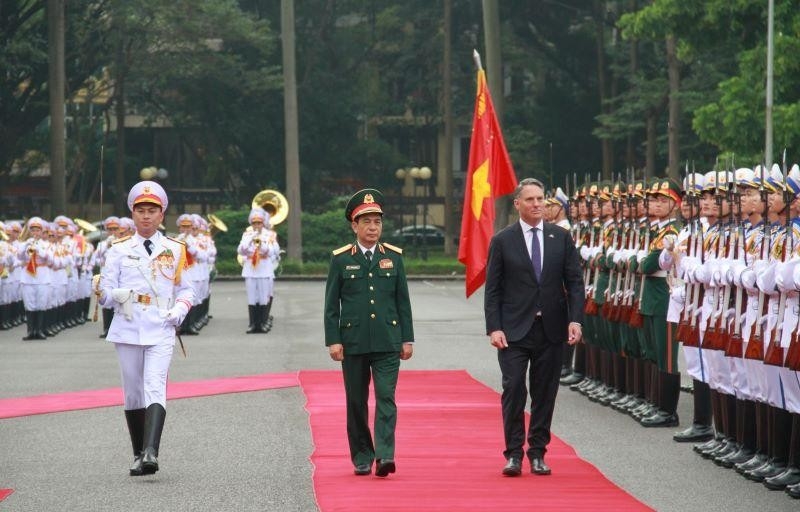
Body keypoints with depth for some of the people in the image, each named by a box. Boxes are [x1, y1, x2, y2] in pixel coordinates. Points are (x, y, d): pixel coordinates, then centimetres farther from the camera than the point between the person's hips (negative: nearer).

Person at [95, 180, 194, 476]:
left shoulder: (174, 250, 9)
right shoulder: (119, 250, 8)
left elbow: (186, 289, 16)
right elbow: (106, 295, 5)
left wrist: (180, 310, -4)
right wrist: (106, 293, -19)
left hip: (161, 331, -1)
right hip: (128, 330, 1)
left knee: (155, 387, -17)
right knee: (133, 393, 6)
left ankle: (151, 452, -30)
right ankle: (138, 455, 18)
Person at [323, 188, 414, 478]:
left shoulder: (393, 257, 7)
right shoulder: (341, 259, 2)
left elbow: (403, 301, 9)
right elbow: (331, 304, 3)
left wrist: (407, 339, 6)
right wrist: (333, 340, -5)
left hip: (387, 342, 0)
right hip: (353, 342, 0)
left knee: (386, 397, -10)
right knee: (356, 402, 6)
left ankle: (384, 456, -17)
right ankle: (362, 457, 15)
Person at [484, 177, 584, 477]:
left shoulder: (561, 238, 7)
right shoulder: (502, 241, 1)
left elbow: (574, 281, 6)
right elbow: (492, 289, 0)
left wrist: (575, 319, -7)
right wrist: (494, 328, -9)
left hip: (551, 328, 2)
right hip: (514, 330, -2)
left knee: (545, 393, 5)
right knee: (513, 389, -7)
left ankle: (537, 453, 14)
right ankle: (514, 454, 0)